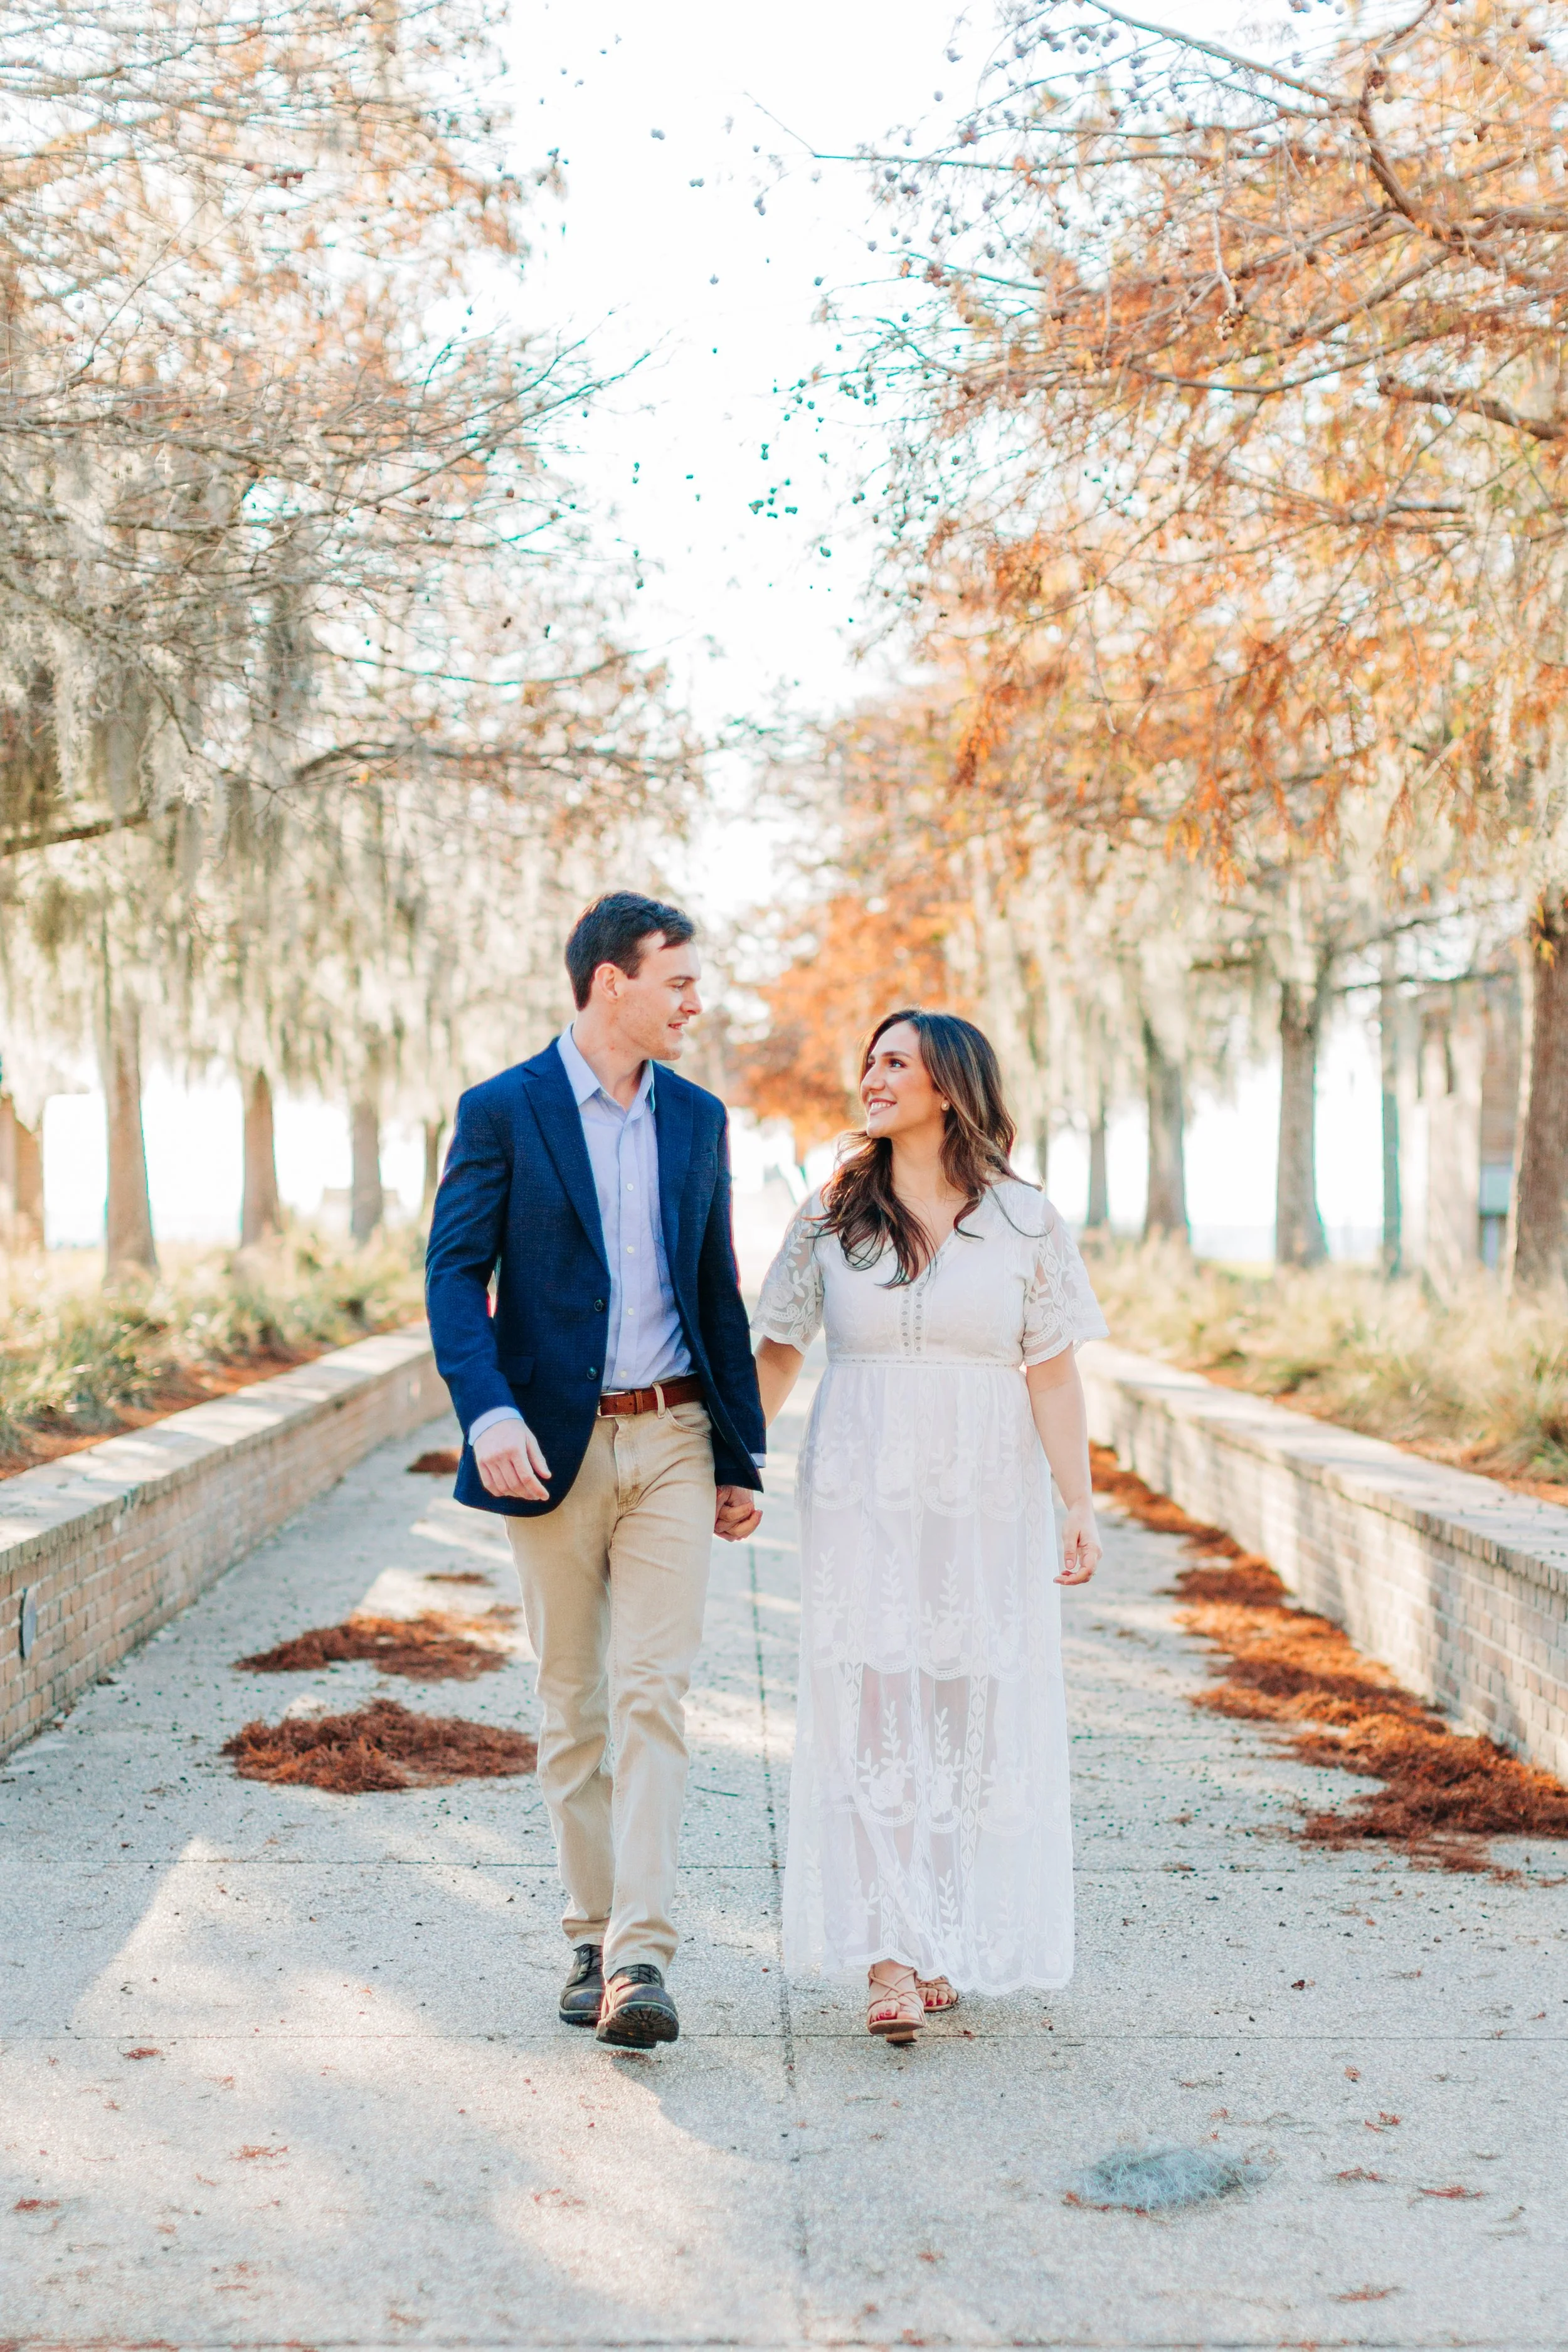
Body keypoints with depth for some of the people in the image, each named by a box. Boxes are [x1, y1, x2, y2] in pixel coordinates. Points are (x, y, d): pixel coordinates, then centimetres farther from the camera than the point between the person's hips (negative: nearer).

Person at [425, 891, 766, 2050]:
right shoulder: (503, 1110, -3)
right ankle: (593, 1939, 19)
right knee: (570, 1703, 7)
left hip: (671, 1441, 2)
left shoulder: (697, 1117, 10)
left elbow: (718, 1292, 14)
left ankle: (642, 1957, -10)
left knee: (653, 1693, -8)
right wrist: (489, 1413, -23)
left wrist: (742, 1457, 13)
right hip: (554, 1445, -2)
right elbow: (455, 1273, -7)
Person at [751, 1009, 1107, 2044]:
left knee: (972, 1718, 5)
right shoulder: (831, 1215, 5)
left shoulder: (1025, 1221, 1)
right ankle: (890, 1959, -4)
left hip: (984, 1503, 0)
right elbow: (779, 1349, 9)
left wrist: (1081, 1504, -7)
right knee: (868, 1714, -5)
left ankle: (952, 1946, 19)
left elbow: (1053, 1374, -1)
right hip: (860, 1501, 1)